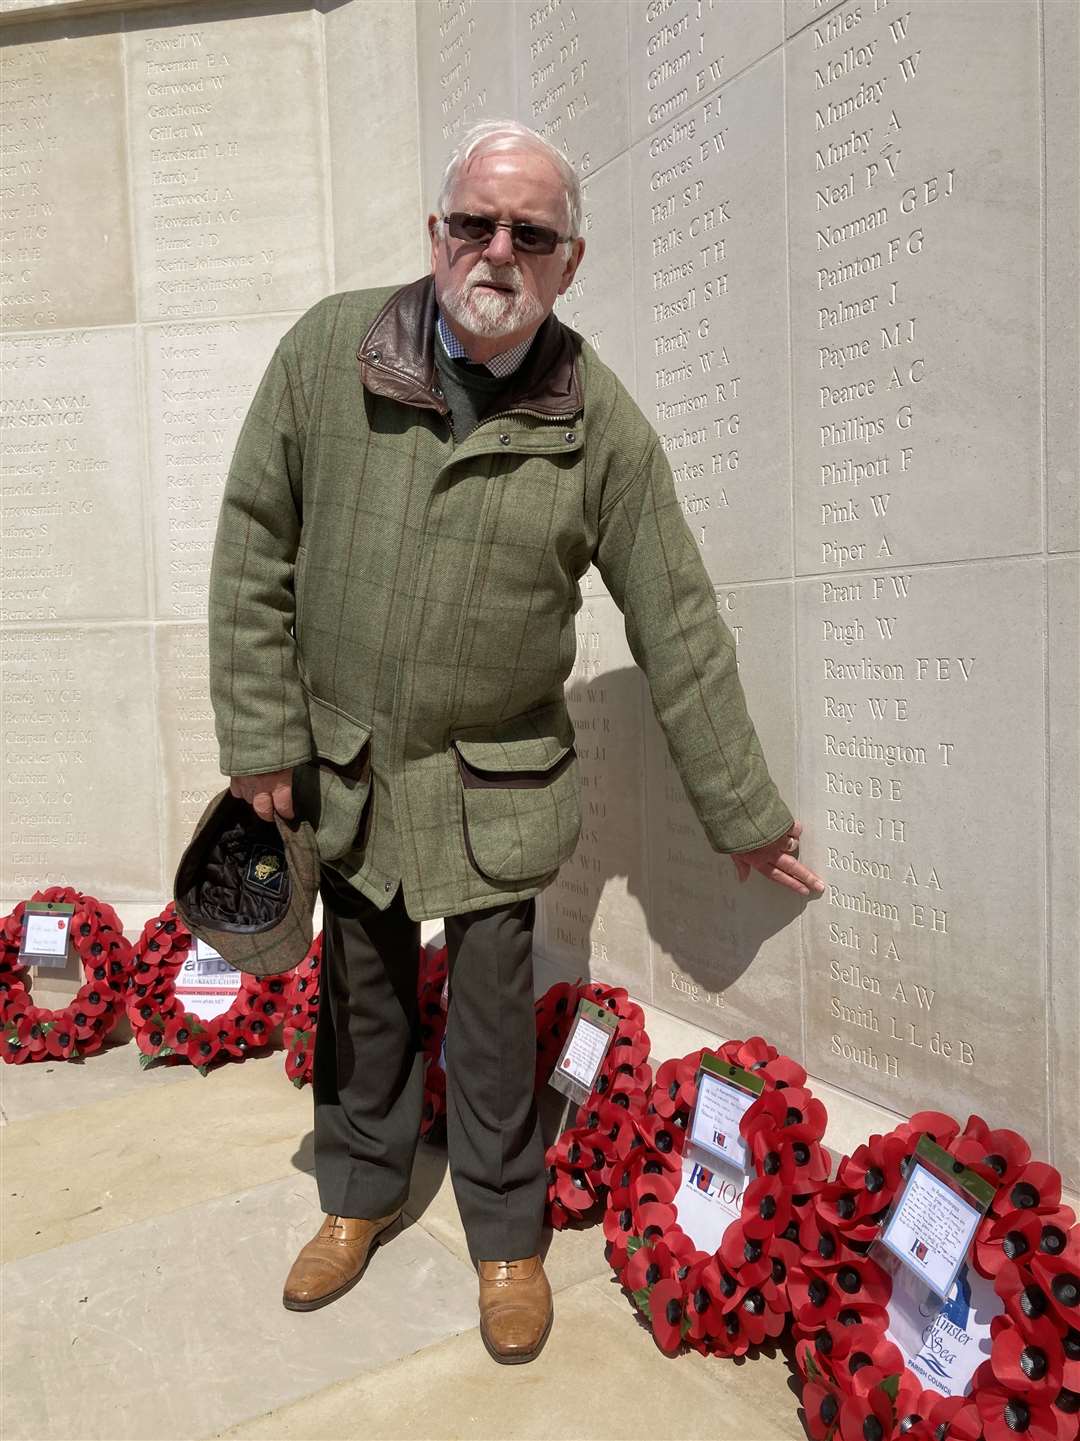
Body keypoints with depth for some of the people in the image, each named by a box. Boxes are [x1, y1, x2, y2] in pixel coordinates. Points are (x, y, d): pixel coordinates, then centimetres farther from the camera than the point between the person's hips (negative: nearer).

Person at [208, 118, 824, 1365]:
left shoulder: (602, 426, -10)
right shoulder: (327, 351, -6)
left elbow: (677, 629, -6)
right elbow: (254, 547, -1)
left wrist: (745, 813, -3)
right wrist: (260, 735, -4)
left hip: (495, 784, -2)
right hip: (341, 764, 2)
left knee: (491, 1015, 8)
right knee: (360, 996, 17)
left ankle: (506, 1235, 34)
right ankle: (362, 1193, 43)